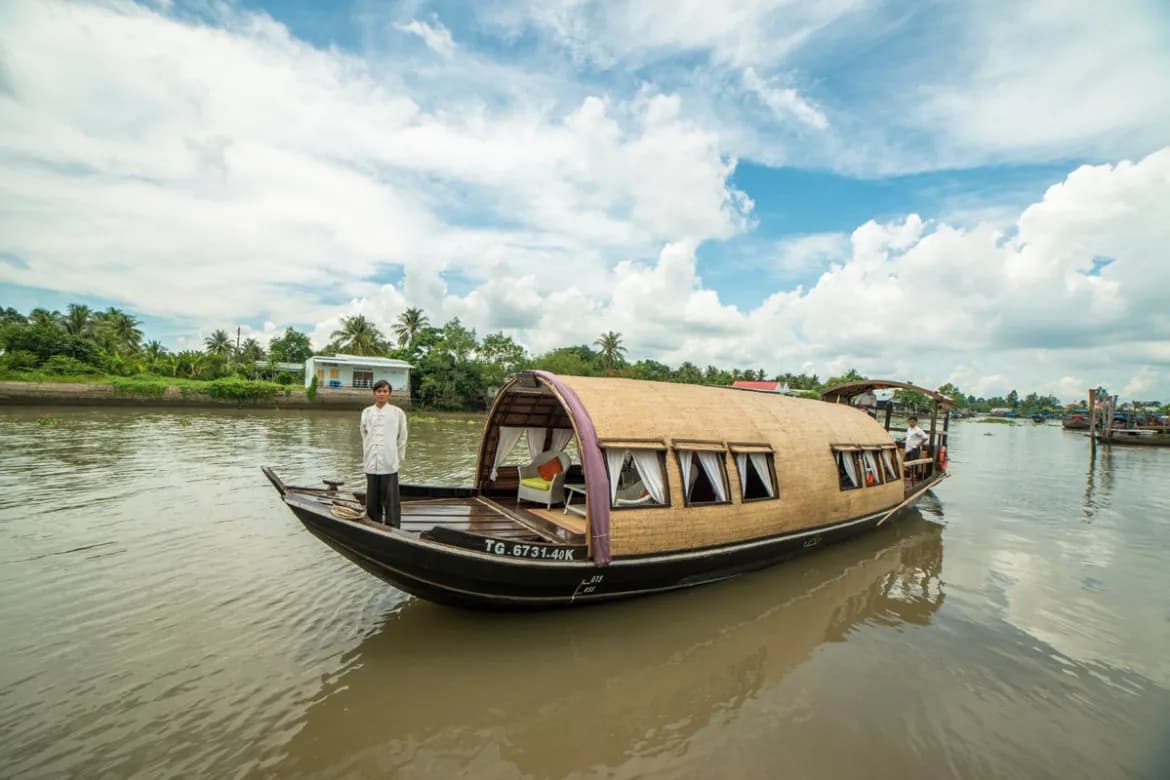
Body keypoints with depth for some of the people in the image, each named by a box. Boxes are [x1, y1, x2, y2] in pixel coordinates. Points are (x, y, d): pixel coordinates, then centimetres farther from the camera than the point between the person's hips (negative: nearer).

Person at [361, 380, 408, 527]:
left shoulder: (398, 413, 0)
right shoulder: (366, 412, 8)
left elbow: (402, 438, 5)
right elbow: (364, 436, 16)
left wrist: (399, 458, 7)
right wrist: (366, 457, 15)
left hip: (389, 465, -3)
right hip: (371, 464, 3)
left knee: (391, 502, -2)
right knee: (372, 501, 10)